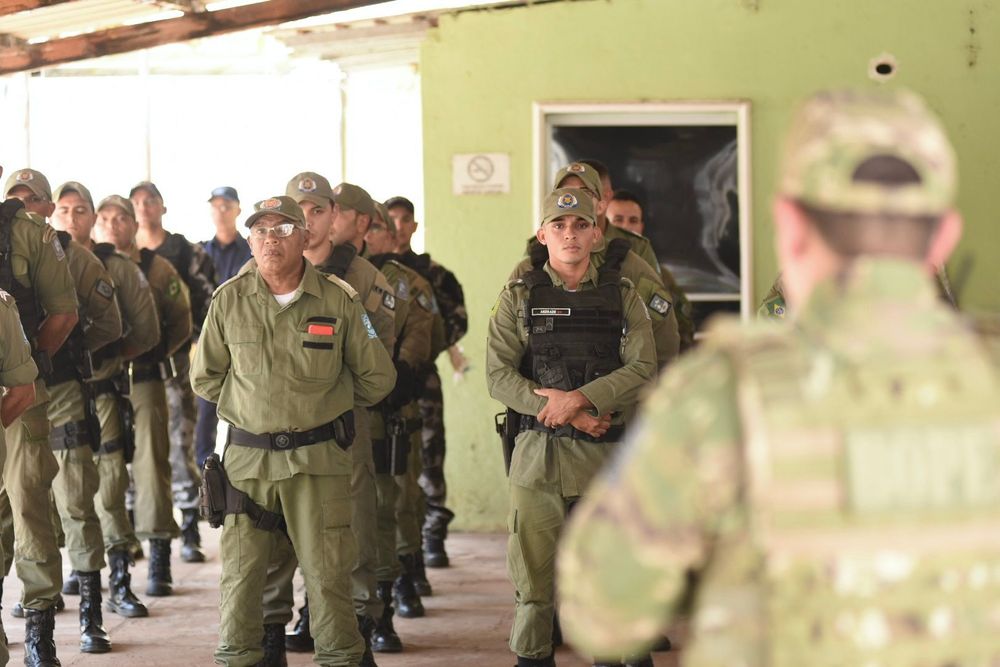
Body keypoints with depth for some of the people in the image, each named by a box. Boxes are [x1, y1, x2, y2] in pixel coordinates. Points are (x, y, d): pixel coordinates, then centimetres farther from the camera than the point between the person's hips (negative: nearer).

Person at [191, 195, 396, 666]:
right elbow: (205, 377, 14)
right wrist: (253, 405, 12)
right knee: (240, 573, 3)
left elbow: (376, 378, 8)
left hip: (318, 457, -1)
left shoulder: (338, 300, -1)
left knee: (327, 573, 0)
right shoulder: (229, 300, 3)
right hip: (247, 458, 1)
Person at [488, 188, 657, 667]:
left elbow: (643, 369, -4)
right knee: (533, 569, 2)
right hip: (538, 453, 0)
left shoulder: (623, 296, 7)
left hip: (607, 453, 1)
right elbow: (498, 375, -5)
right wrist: (565, 412, -14)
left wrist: (579, 398, -17)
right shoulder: (518, 298, 4)